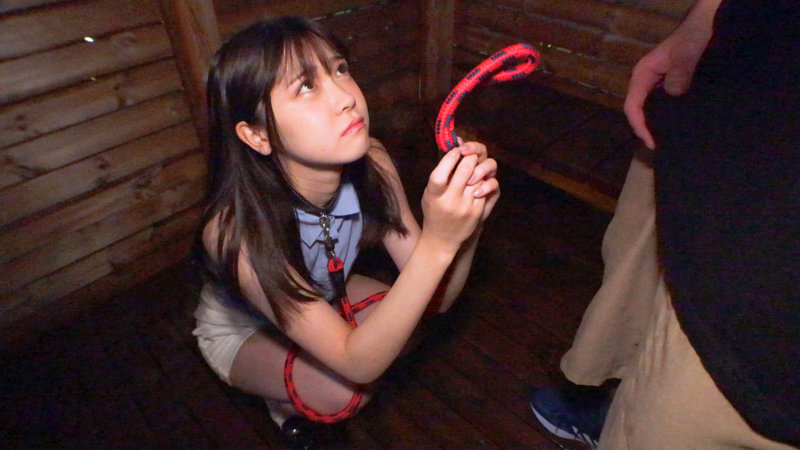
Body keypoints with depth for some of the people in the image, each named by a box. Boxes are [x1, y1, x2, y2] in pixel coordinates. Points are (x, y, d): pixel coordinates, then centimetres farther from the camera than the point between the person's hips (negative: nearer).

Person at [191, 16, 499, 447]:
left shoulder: (370, 162, -27)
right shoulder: (234, 229, -40)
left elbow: (436, 298, -21)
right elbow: (357, 364, -38)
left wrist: (469, 222, -42)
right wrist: (438, 243, -50)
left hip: (324, 296, 5)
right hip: (240, 331, -4)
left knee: (406, 314, -18)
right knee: (339, 392, -29)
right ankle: (284, 402, 9)